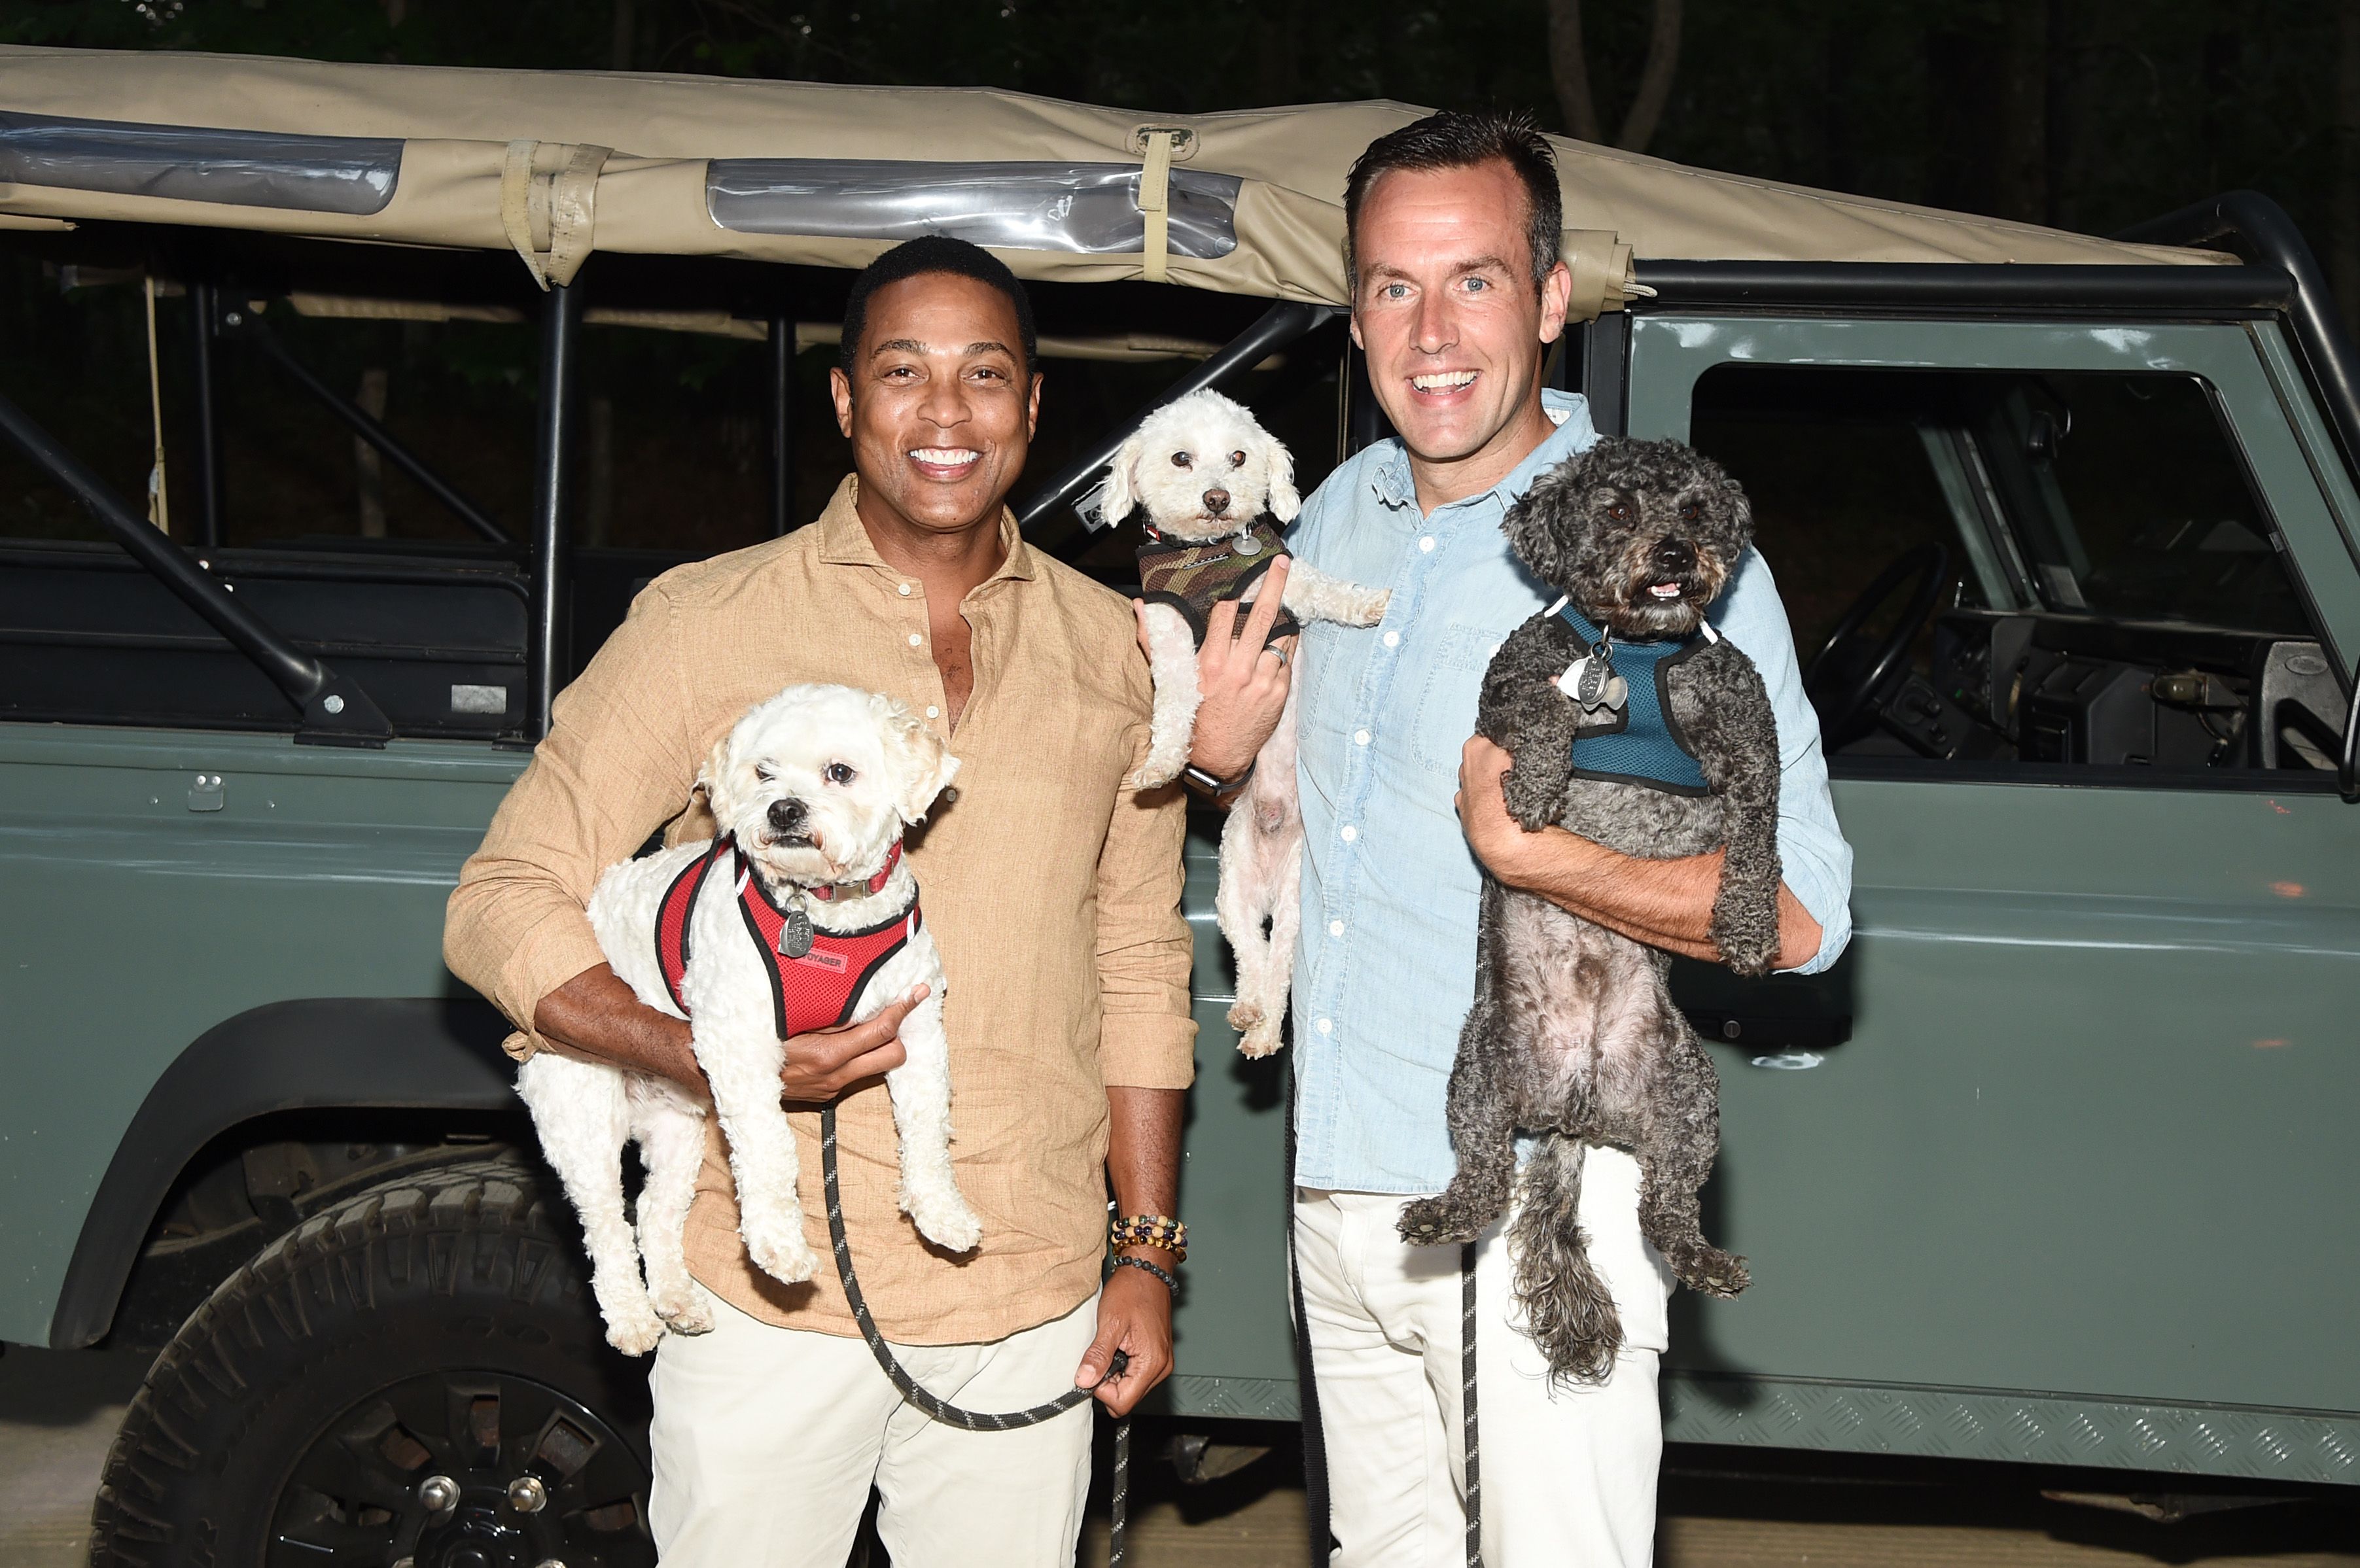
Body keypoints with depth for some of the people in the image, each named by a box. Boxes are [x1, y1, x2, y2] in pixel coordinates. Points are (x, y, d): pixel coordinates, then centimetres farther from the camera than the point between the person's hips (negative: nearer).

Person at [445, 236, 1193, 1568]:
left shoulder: (1112, 652, 8)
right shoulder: (709, 625, -3)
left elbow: (1141, 970, 13)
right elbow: (502, 909, -3)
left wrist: (1149, 1255, 9)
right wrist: (711, 1058, -19)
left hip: (1032, 1307, 3)